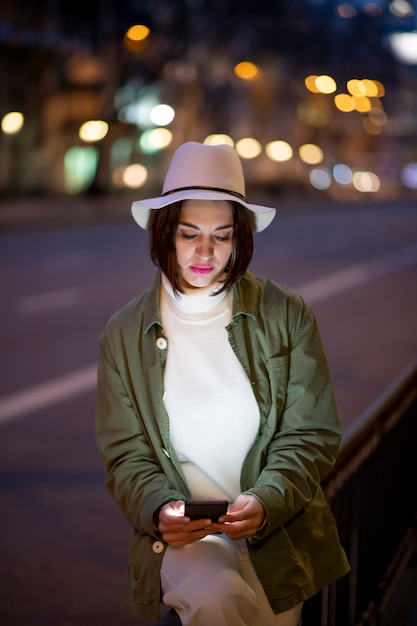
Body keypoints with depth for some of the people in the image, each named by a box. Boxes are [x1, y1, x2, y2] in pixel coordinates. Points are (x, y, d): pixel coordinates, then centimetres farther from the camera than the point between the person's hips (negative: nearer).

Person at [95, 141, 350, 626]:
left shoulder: (286, 317, 1)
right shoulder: (125, 333, 2)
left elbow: (311, 436, 1)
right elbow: (126, 454, 4)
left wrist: (265, 501, -17)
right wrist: (159, 509, -17)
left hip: (279, 531, 2)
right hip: (181, 533, -2)